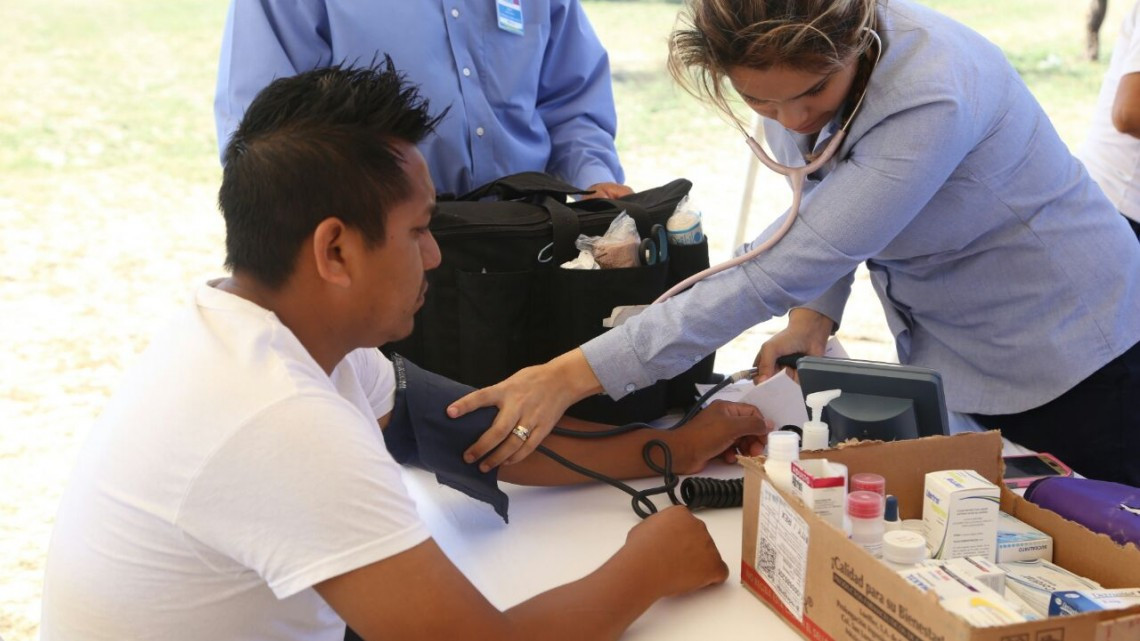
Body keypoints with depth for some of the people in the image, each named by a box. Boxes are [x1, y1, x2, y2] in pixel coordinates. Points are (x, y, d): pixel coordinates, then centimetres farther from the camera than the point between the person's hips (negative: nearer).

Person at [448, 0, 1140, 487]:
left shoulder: (929, 96, -38)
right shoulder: (796, 56, -15)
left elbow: (779, 269, -41)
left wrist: (574, 375, -42)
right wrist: (816, 312, -15)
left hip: (1060, 345, -6)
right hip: (942, 350, 6)